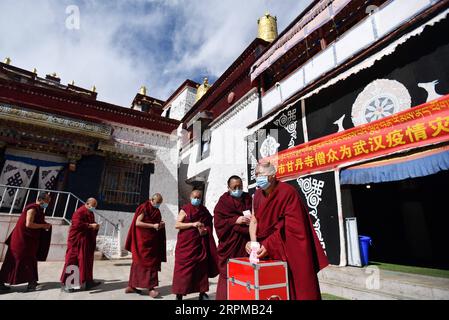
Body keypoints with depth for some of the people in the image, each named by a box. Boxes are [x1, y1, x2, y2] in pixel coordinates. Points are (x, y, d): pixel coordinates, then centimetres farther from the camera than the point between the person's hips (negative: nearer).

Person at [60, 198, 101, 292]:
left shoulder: (90, 213, 14)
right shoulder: (79, 212, -13)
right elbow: (77, 224, -25)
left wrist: (95, 226, 2)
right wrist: (90, 225, -22)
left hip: (87, 242, 9)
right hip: (77, 241, -9)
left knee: (87, 261, 11)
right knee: (73, 261, -1)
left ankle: (88, 281, 18)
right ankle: (65, 283, 11)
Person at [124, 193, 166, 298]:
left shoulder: (156, 211, 12)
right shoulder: (144, 208, -11)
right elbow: (137, 223, -18)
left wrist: (160, 224, -2)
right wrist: (153, 225, -22)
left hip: (152, 240, 8)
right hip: (143, 240, -8)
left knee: (138, 262, 11)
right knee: (142, 262, -4)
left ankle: (131, 286, 18)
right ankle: (150, 287, -1)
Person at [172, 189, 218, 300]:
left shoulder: (205, 211, 10)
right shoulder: (184, 210, 0)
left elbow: (209, 225, 15)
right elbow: (177, 224, -9)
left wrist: (206, 231, -7)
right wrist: (193, 224, -19)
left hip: (200, 245, 3)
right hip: (186, 244, -3)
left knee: (201, 268, 5)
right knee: (183, 268, -1)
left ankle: (202, 292, 18)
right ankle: (179, 294, 10)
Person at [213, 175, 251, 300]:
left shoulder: (248, 198, 10)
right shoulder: (223, 201, -1)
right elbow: (218, 222, -8)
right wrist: (236, 220, -17)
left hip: (246, 243, 3)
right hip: (230, 243, -3)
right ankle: (225, 296, 16)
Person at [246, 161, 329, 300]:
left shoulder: (288, 192, -18)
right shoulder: (258, 194, 2)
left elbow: (292, 227, -20)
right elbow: (254, 220, 3)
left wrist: (268, 246, -22)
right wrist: (253, 242, -12)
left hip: (290, 248, -5)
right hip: (269, 251, 6)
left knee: (294, 286, 1)